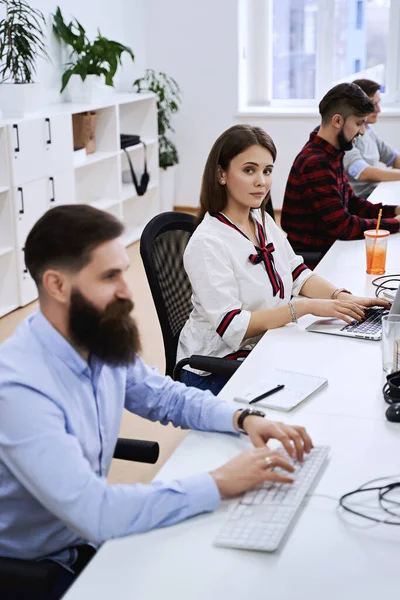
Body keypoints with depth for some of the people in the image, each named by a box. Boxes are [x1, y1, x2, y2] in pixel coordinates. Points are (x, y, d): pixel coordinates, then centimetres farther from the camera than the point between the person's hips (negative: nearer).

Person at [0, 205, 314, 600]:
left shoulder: (102, 345, -7)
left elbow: (165, 396, 11)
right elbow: (95, 512, -36)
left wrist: (244, 419, -6)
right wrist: (219, 483, -30)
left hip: (94, 535, 7)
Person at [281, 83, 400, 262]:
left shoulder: (331, 155, 8)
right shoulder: (315, 163, -22)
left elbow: (352, 203, 16)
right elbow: (343, 226, -23)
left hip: (327, 249, 9)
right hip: (311, 259, -9)